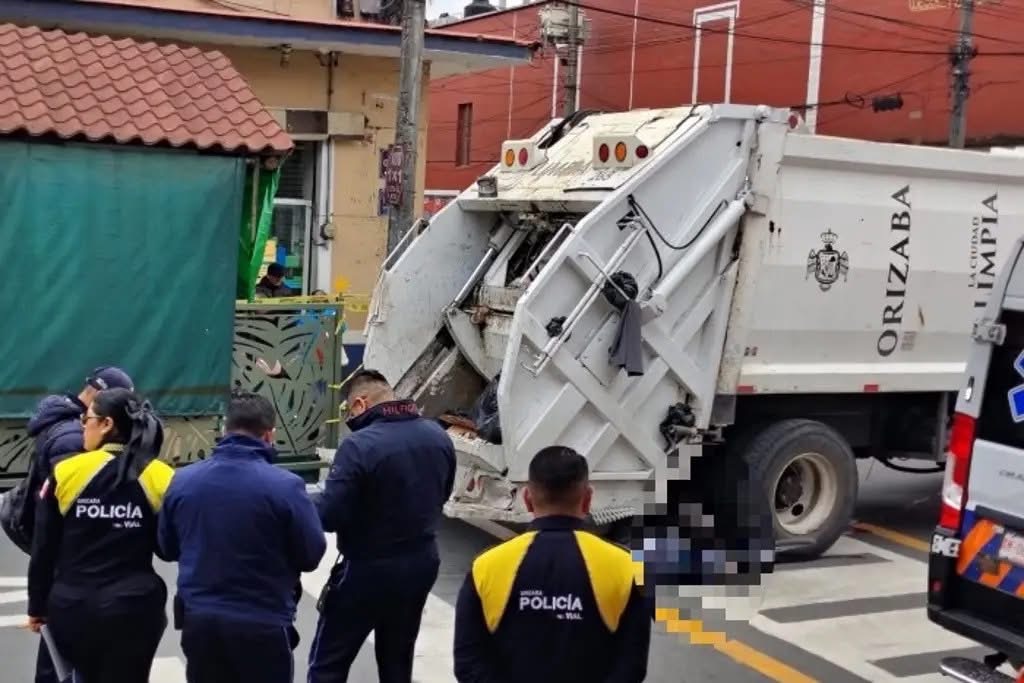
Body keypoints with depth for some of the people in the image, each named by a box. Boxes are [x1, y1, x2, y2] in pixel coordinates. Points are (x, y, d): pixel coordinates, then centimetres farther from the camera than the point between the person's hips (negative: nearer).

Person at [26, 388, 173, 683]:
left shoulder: (66, 473, -6)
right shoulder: (160, 479, -6)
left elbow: (43, 550, 1)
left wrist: (38, 606, 12)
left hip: (72, 608, 1)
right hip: (133, 609, -1)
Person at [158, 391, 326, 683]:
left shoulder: (182, 480, -2)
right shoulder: (284, 485, -17)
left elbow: (168, 548, 11)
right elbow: (312, 555, -7)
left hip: (198, 620, 4)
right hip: (263, 624, -4)